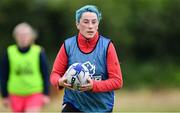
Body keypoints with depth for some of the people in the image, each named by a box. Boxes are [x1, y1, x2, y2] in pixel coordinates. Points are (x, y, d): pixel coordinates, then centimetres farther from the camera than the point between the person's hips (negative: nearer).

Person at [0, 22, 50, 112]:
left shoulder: (39, 52, -2)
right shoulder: (9, 52, 0)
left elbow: (45, 74, 3)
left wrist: (46, 94, -1)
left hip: (35, 95, -2)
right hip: (16, 95, 2)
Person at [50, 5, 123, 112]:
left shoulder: (107, 46, -6)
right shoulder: (68, 45, -2)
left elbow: (117, 81, -8)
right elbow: (55, 74, 4)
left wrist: (94, 85, -23)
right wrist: (60, 82, -20)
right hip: (73, 103, 0)